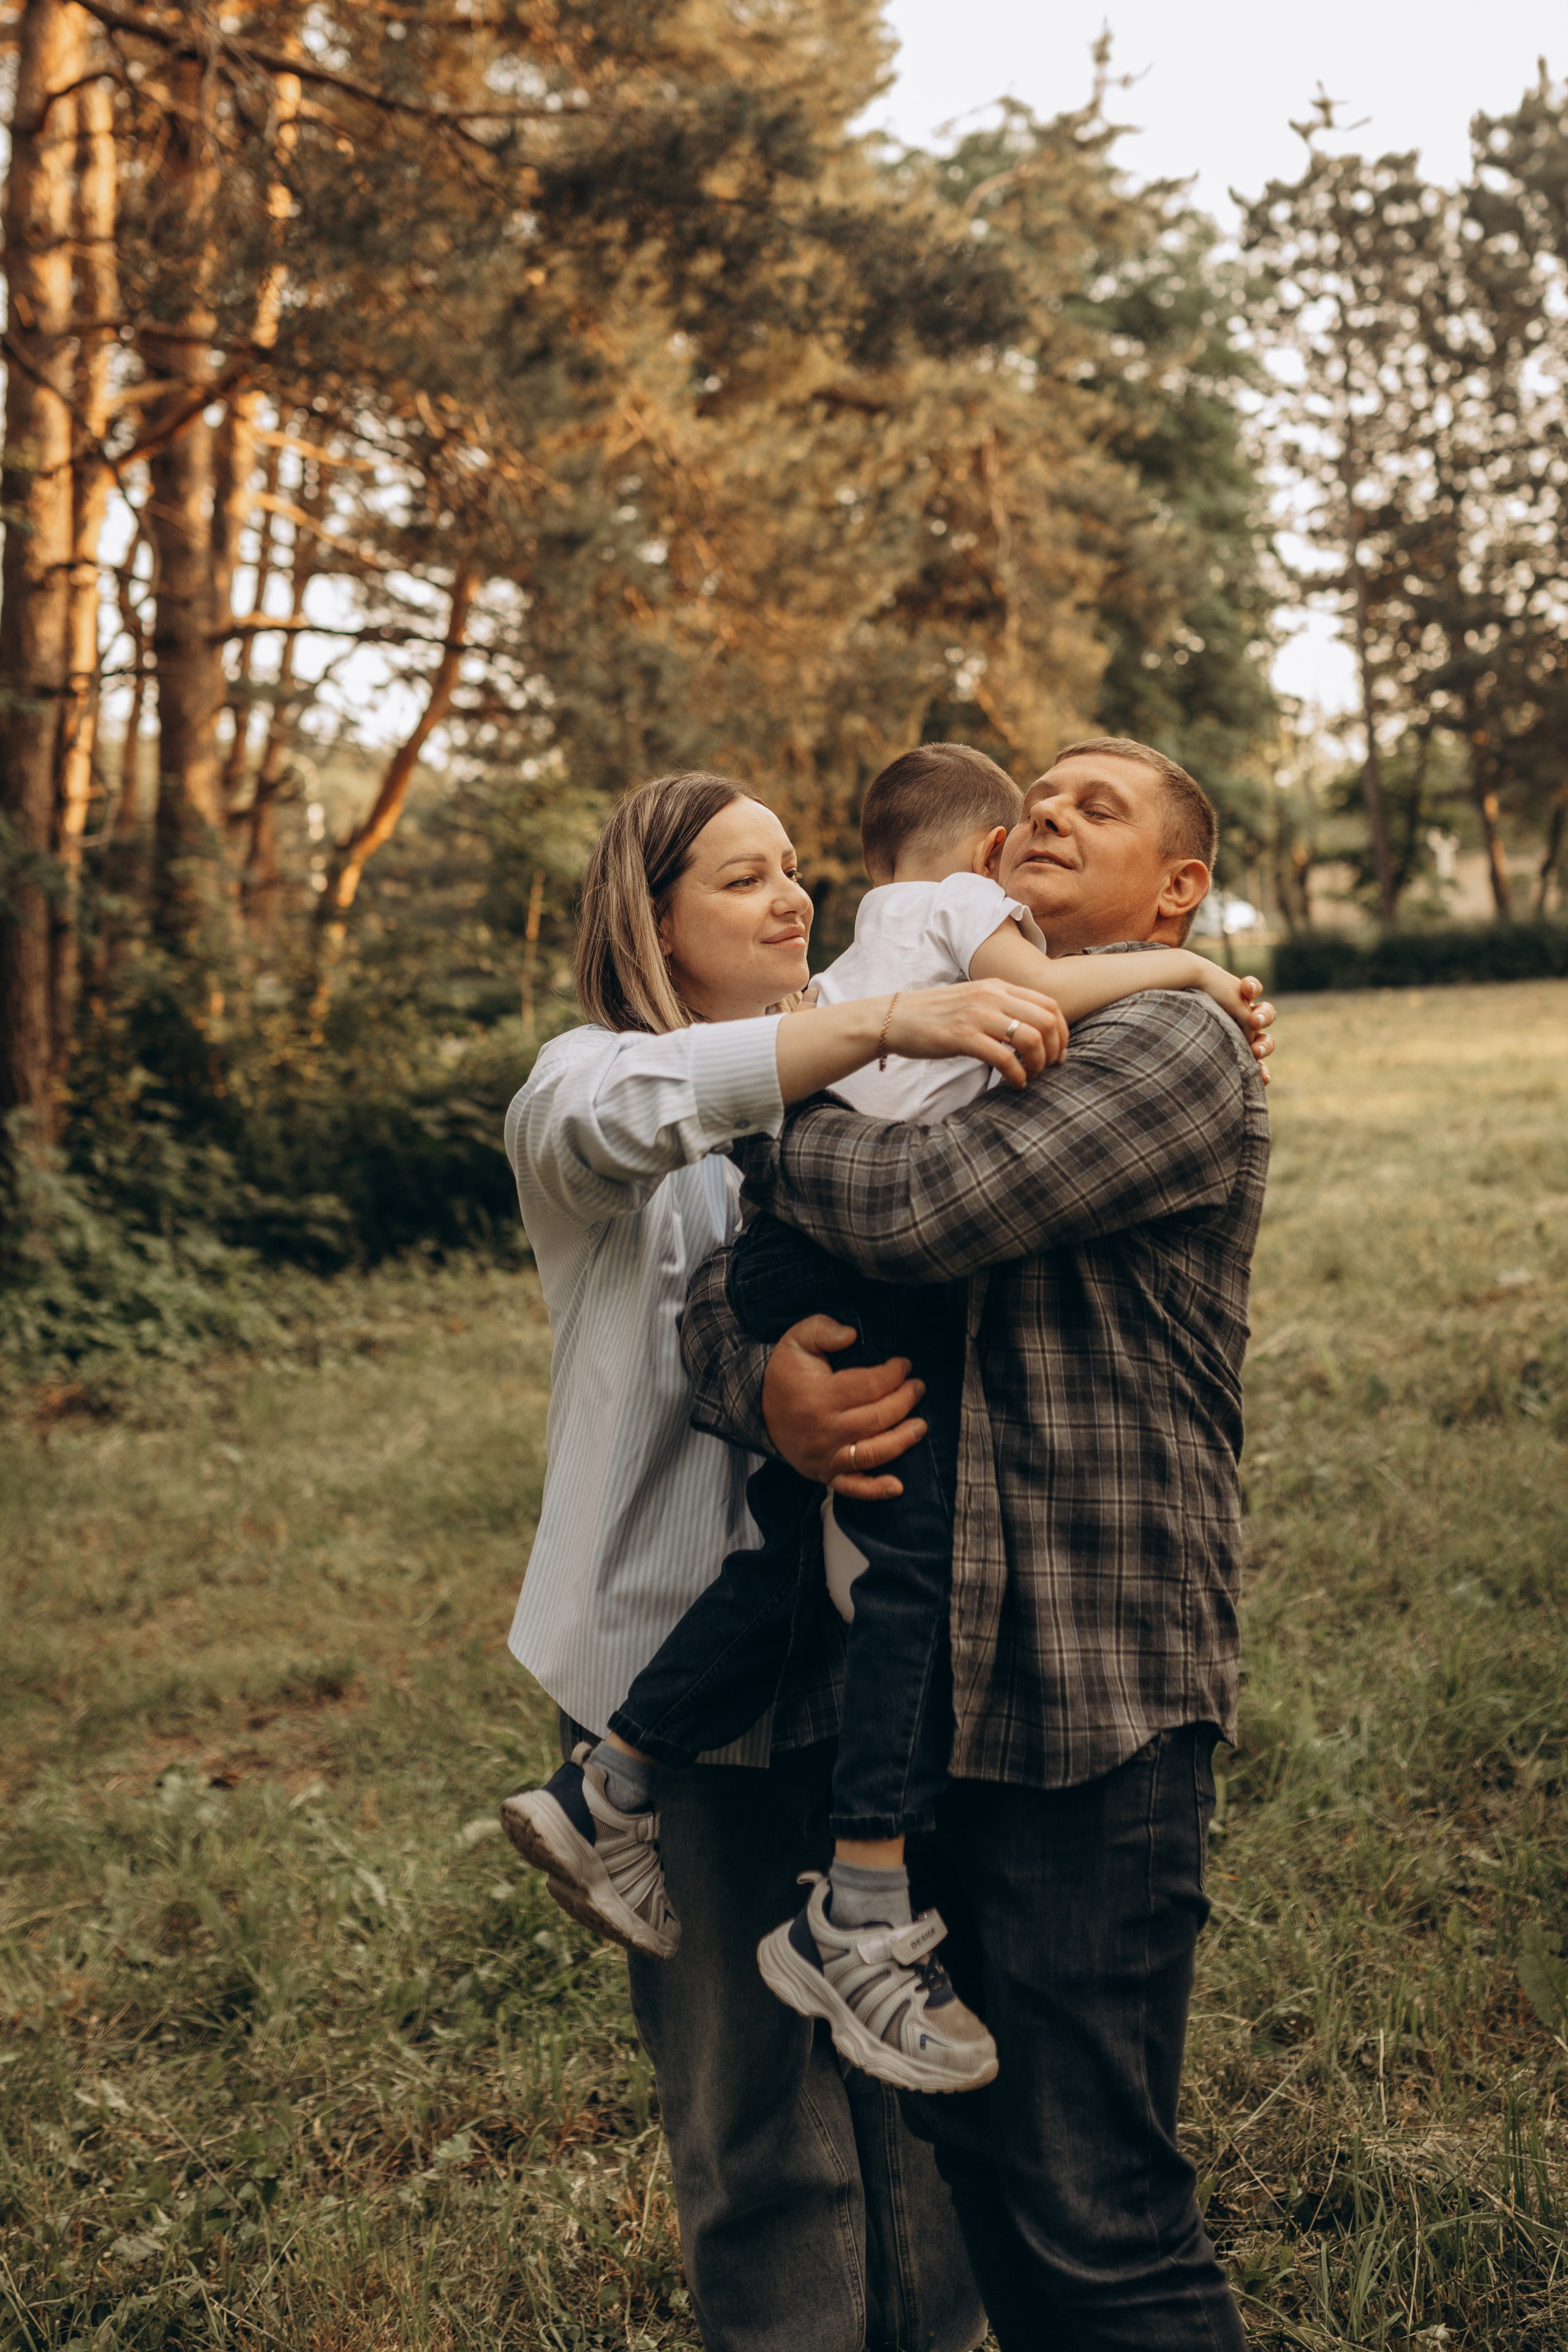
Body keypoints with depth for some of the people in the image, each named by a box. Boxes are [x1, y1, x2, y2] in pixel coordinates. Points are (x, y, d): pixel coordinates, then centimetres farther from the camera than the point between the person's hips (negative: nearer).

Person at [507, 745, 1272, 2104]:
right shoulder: (963, 899, 10)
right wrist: (1187, 967, 3)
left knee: (789, 1557, 16)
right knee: (921, 1558, -11)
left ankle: (603, 1793, 22)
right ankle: (861, 1916, -13)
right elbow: (1038, 991, -8)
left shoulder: (861, 952, 35)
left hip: (785, 1245, 9)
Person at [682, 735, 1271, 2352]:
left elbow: (915, 1209, -23)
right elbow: (723, 1271, 7)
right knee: (971, 2142, 19)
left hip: (1092, 1695, -7)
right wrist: (761, 1386, -16)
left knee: (1094, 2208, -4)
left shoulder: (1174, 1044, -7)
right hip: (923, 1676, 7)